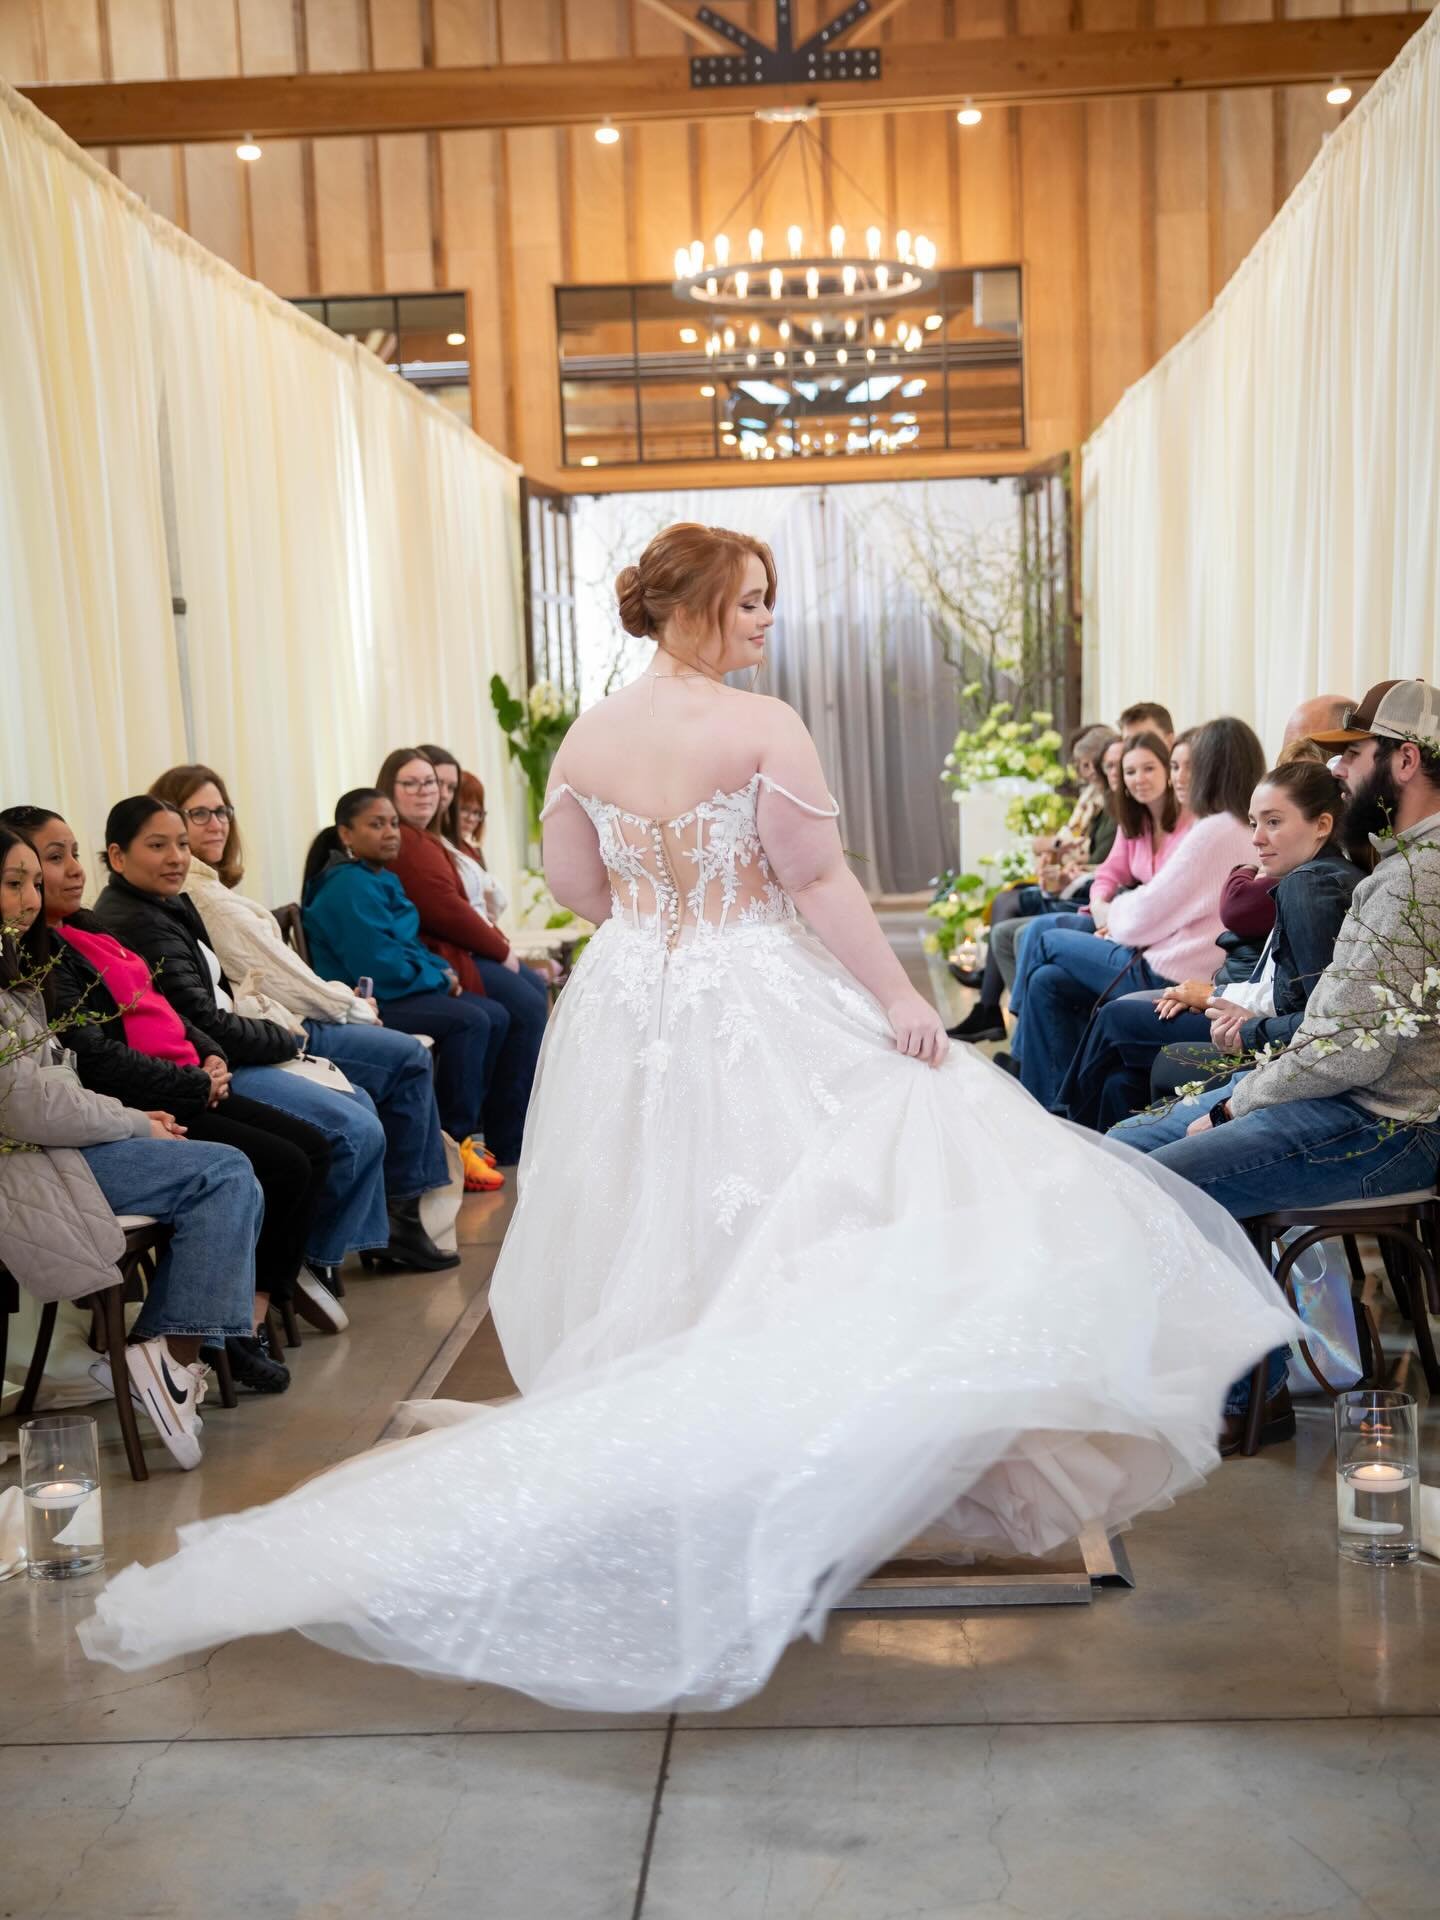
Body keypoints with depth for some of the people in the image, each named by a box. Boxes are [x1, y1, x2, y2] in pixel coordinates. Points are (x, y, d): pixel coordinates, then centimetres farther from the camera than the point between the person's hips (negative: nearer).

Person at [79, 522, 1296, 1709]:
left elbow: (573, 881, 10)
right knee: (793, 1235, 5)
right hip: (760, 1016, -6)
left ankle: (645, 1444, 30)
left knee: (653, 1244, 17)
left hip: (627, 1015, 6)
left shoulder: (587, 736, 3)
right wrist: (899, 996, -9)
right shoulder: (764, 728, -12)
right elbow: (820, 881, -14)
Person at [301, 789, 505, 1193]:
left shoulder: (381, 878, 15)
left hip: (394, 991, 11)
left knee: (494, 1016, 3)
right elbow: (379, 966, -24)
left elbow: (408, 945, 23)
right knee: (469, 1020, -24)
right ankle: (450, 1144, -16)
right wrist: (440, 978, -11)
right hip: (366, 1003, -11)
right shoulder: (349, 886, -18)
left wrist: (442, 970, 3)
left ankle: (463, 1132, 8)